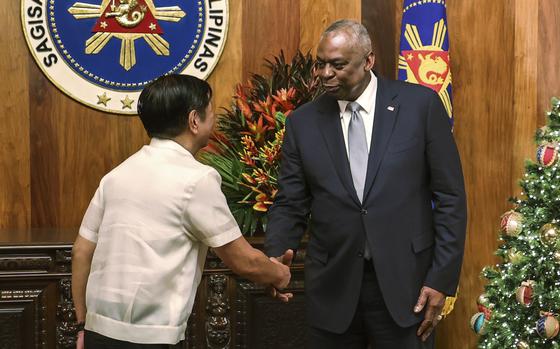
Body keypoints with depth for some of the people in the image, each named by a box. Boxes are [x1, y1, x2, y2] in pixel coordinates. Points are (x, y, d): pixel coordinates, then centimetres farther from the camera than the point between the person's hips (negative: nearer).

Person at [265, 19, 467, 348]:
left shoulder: (421, 104, -2)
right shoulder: (303, 122, 4)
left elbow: (450, 197, -2)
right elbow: (290, 205, 6)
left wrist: (442, 278, -6)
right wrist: (277, 255, -13)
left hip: (404, 281, -2)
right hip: (332, 285, 2)